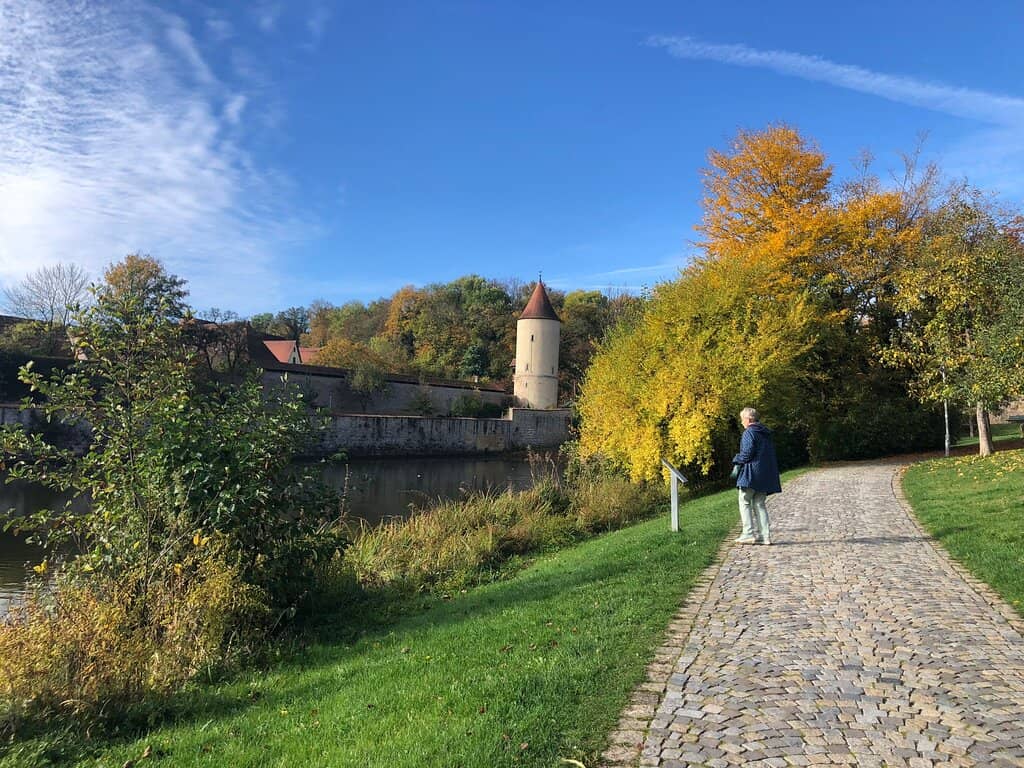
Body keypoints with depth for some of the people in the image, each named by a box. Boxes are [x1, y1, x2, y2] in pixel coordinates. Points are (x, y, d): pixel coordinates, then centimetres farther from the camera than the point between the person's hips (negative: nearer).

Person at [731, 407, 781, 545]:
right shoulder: (766, 434, 16)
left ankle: (748, 533, -6)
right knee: (759, 504, 11)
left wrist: (737, 462, -3)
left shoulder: (749, 433, -10)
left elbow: (747, 453, -18)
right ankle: (764, 535, 8)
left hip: (751, 473, -8)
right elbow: (771, 454, 19)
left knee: (745, 502, -1)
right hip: (765, 475, 8)